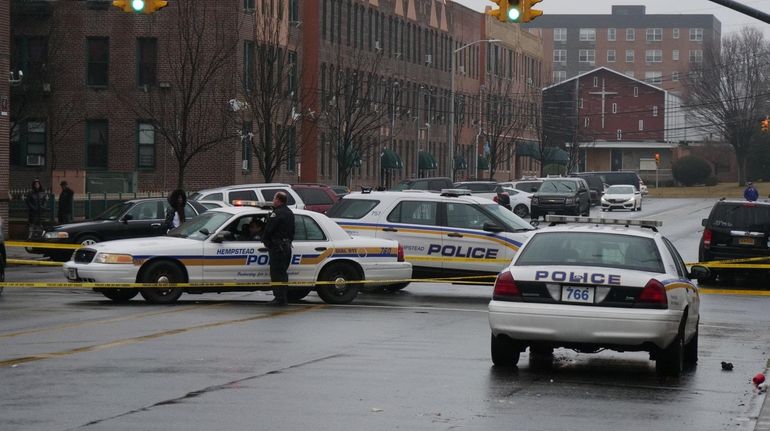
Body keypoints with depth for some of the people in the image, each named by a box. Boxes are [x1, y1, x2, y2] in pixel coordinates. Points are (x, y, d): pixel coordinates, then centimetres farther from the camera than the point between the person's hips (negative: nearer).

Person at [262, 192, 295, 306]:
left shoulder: (277, 214, -15)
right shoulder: (289, 213, 15)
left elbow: (268, 229, -15)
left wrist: (264, 240, 2)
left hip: (277, 246, -9)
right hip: (287, 245, 9)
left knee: (276, 273, -6)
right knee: (283, 272, 15)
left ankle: (280, 298, -9)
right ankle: (284, 298, 18)